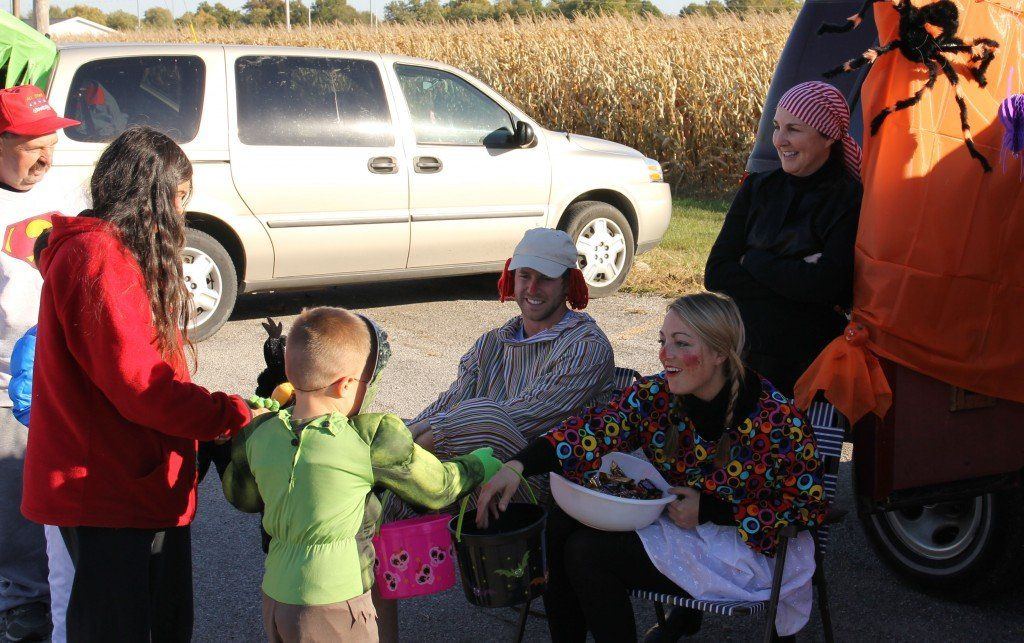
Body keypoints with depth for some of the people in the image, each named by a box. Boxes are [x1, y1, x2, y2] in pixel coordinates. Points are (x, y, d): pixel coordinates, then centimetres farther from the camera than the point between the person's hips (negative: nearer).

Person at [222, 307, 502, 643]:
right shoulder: (374, 438, -17)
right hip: (334, 609, -5)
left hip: (275, 597, 5)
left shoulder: (259, 435, -4)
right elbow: (438, 489, -5)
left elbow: (241, 496, 15)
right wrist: (485, 462, 13)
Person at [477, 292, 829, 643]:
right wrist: (517, 467, -36)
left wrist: (708, 512, -20)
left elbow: (808, 508, -15)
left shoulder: (776, 419, -22)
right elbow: (595, 430, -20)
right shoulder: (657, 394, -8)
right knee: (561, 524, -11)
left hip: (743, 545, -6)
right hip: (668, 518, 6)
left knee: (589, 552, -19)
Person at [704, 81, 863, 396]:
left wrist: (753, 261, -9)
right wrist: (798, 279, -14)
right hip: (740, 354, 4)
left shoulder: (850, 199, -9)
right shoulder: (758, 188, 6)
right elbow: (715, 273, -2)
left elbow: (831, 285, -22)